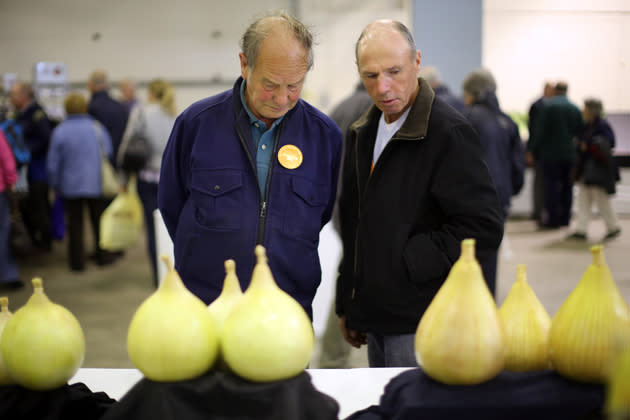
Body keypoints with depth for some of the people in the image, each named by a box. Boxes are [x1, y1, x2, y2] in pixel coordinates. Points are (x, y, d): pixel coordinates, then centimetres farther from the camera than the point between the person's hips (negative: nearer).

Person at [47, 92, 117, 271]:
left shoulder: (60, 131, -8)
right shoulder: (96, 127, -7)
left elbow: (53, 164, -4)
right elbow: (109, 154, 0)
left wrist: (56, 186, 8)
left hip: (71, 187, -1)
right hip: (97, 184, 1)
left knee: (75, 224, 10)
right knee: (99, 221, 15)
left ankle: (77, 261, 14)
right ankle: (103, 255, 23)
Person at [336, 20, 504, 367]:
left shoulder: (449, 133, -14)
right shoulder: (362, 133, 12)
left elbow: (484, 228, -19)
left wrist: (407, 264, -16)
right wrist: (347, 306, 17)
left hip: (422, 326, -8)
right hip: (376, 320, 8)